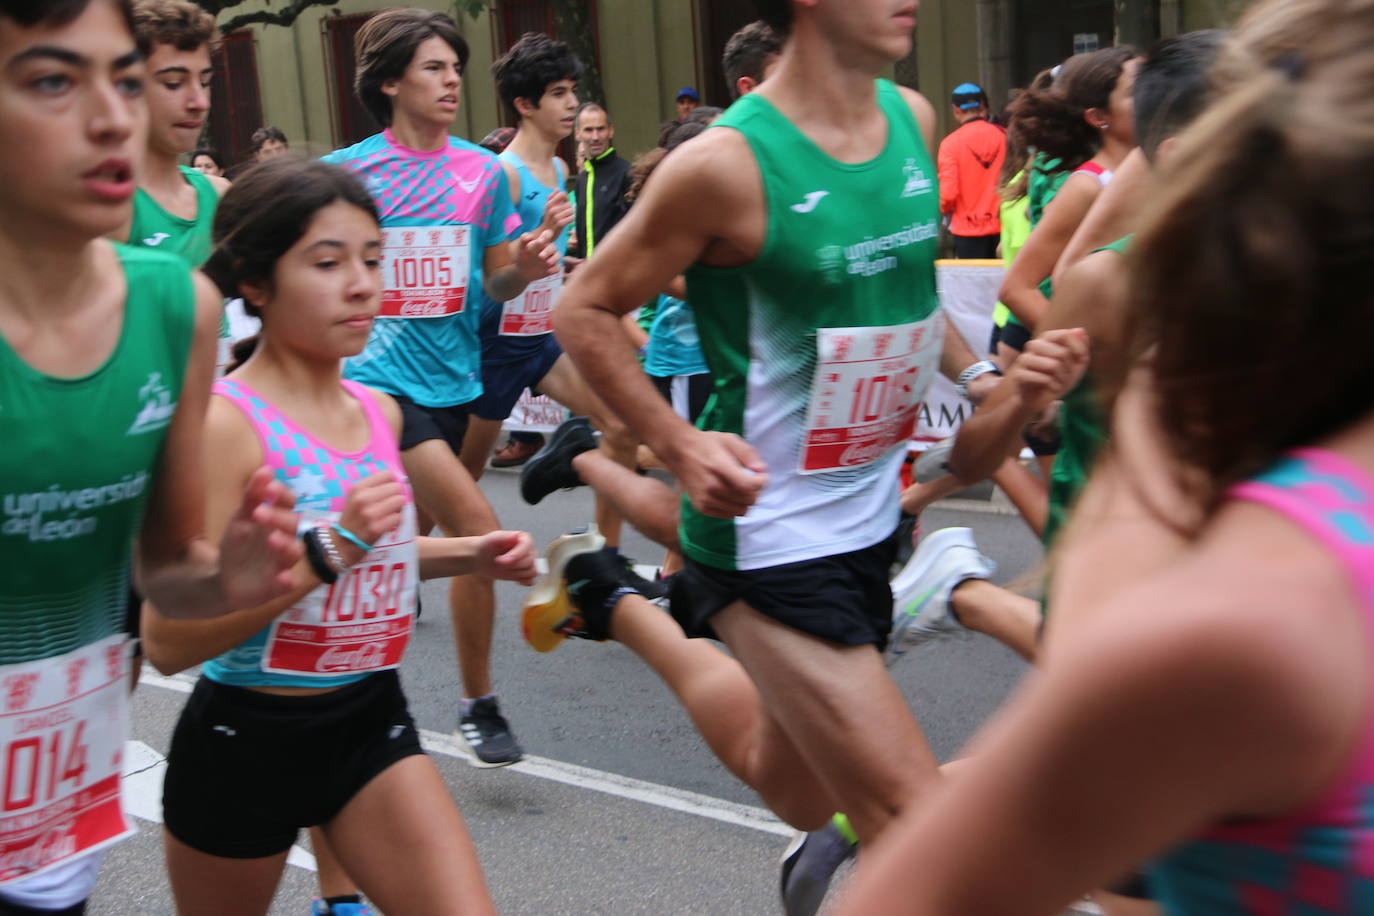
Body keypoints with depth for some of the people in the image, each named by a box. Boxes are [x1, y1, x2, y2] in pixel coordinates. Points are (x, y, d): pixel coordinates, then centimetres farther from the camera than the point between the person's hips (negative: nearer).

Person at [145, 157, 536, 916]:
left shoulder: (380, 411, 1)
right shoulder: (222, 422, -19)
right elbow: (168, 641, -23)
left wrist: (471, 555, 5)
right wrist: (329, 550, -29)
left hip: (370, 720, 5)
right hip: (245, 741, -5)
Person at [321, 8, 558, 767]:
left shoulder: (484, 172, 7)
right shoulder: (343, 172, -3)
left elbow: (494, 285, 10)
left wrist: (524, 270, -11)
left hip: (451, 381, 5)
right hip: (378, 378, -4)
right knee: (480, 531, -16)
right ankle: (478, 705, 2)